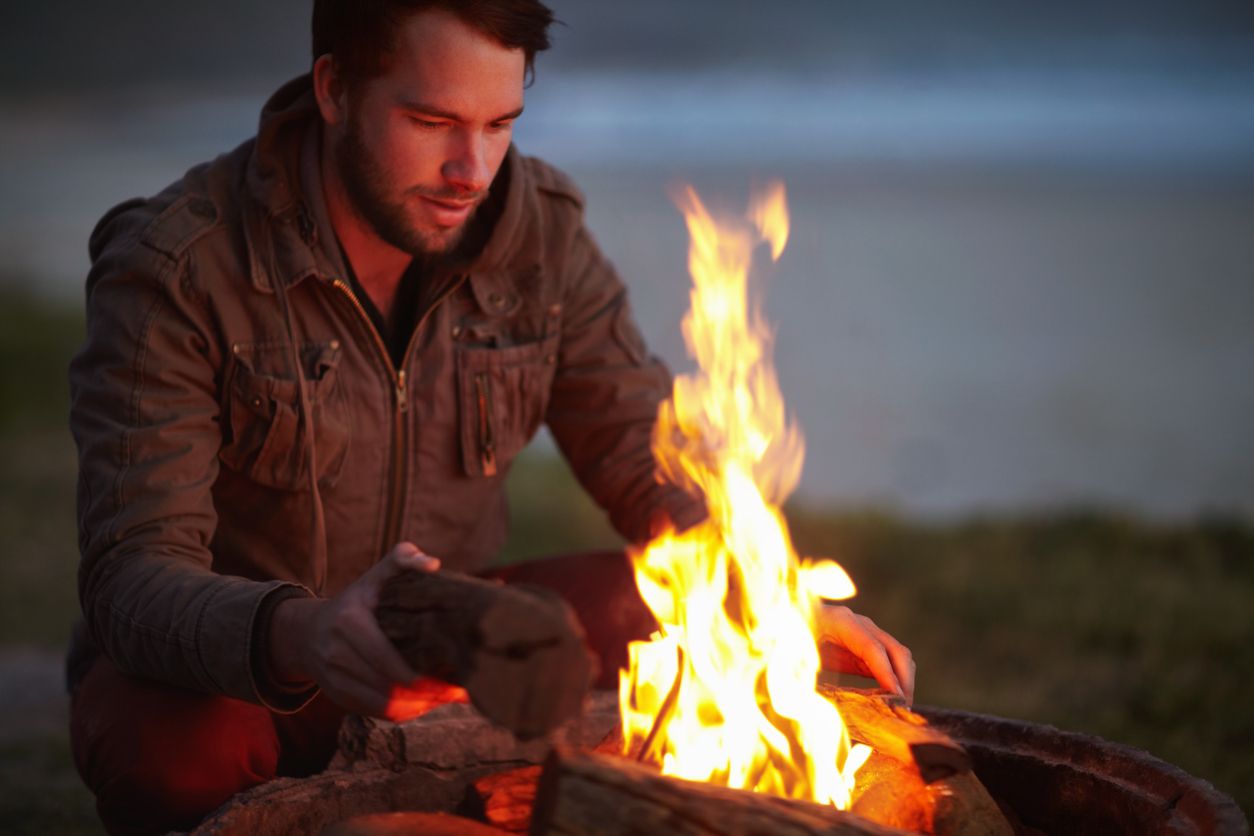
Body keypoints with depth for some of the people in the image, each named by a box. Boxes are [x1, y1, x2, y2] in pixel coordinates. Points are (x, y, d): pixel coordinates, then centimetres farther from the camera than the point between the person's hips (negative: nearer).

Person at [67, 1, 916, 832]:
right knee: (186, 747, -37)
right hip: (232, 669, -3)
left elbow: (650, 472, -1)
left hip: (437, 651, 4)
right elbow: (135, 580, -28)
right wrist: (300, 638, -51)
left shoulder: (543, 230, -6)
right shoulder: (173, 269, -20)